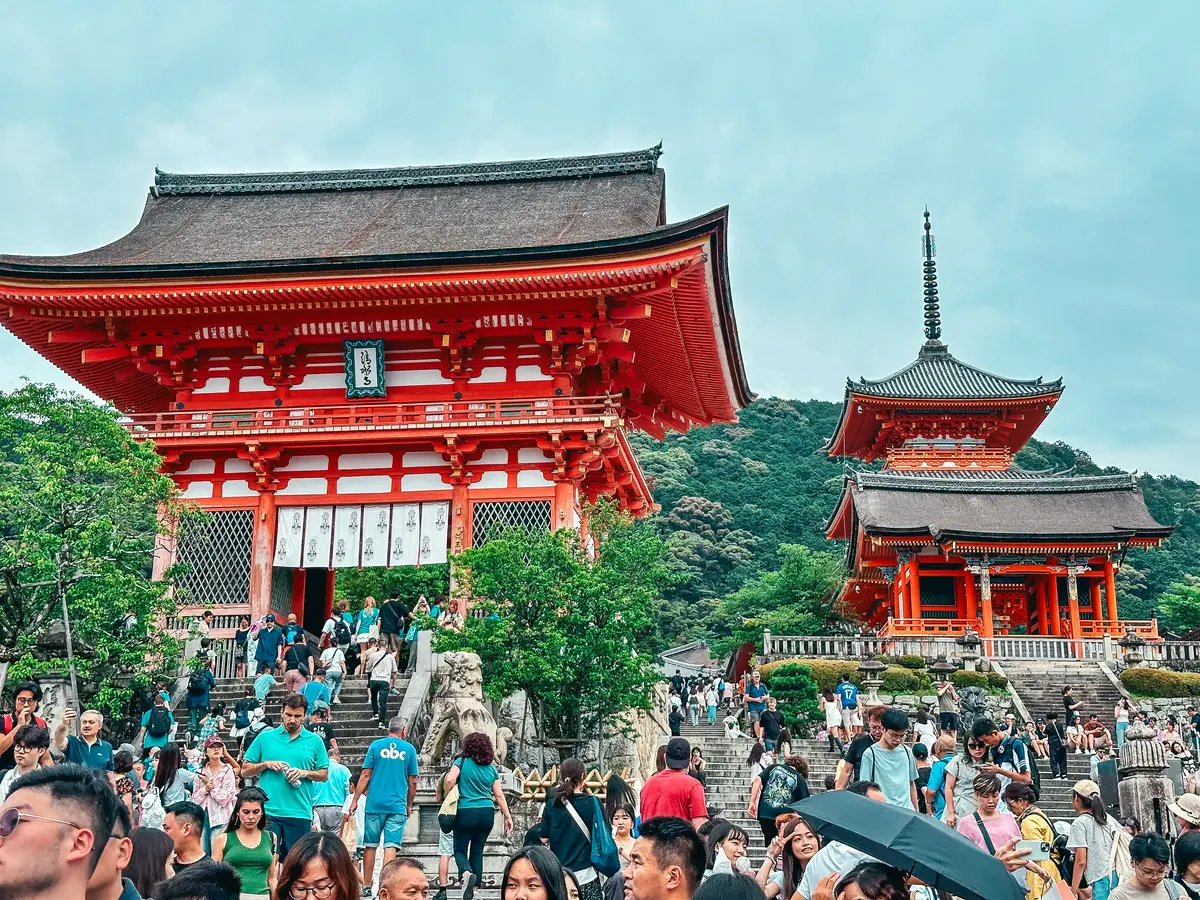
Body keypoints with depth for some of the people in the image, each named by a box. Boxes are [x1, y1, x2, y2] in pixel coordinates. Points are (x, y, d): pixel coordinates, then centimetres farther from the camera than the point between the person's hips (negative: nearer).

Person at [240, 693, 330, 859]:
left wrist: (306, 772, -8)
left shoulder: (314, 741, 8)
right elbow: (245, 770, 11)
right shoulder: (265, 737, 8)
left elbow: (324, 774, 10)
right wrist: (266, 764, -6)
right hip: (268, 811, 0)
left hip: (300, 813, 0)